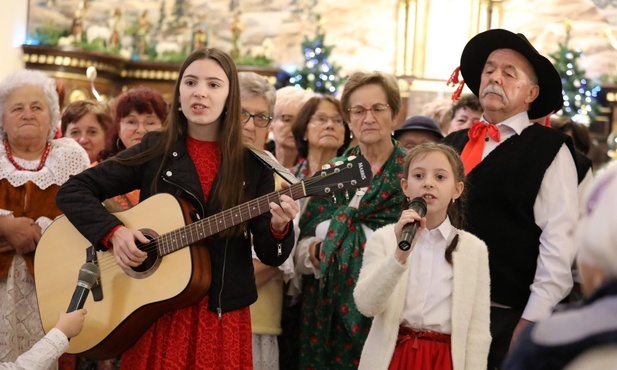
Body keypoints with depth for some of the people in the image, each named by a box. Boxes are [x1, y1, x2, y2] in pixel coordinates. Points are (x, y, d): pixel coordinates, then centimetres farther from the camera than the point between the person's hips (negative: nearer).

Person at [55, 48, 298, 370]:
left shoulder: (253, 165, 0)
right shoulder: (155, 150, -1)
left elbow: (271, 256, -1)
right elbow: (72, 191, -2)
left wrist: (278, 228, -21)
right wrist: (113, 231, -17)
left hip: (224, 316, 1)